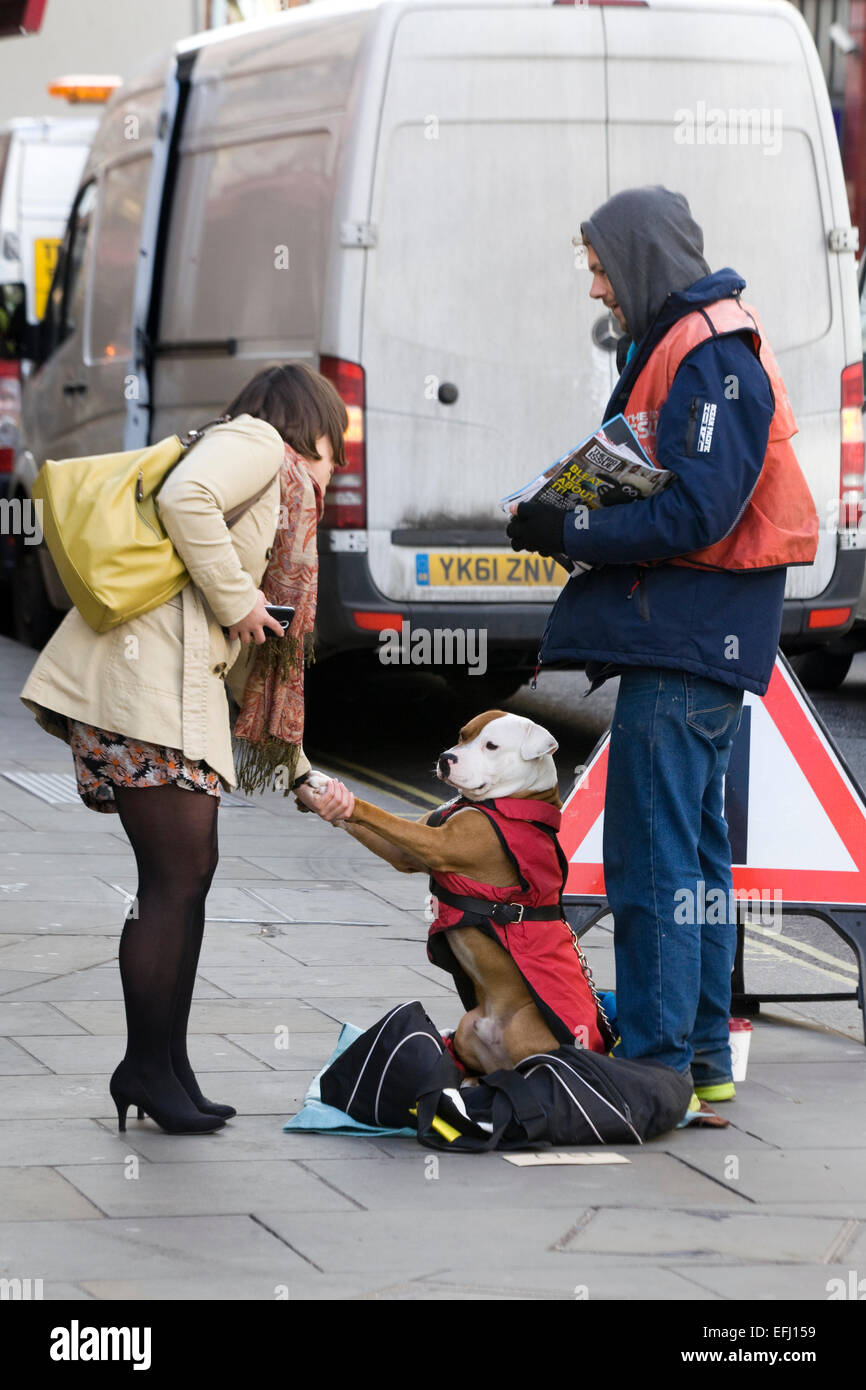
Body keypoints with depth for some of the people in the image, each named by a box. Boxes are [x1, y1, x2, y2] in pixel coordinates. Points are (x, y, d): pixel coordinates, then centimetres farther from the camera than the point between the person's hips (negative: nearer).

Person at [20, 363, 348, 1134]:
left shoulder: (282, 487, 30)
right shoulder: (255, 445, 2)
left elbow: (252, 658, 32)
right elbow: (184, 499, -21)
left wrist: (299, 771, 32)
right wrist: (237, 600, -12)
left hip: (182, 683, 10)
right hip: (147, 672, -10)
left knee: (190, 874, 11)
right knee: (177, 878, -6)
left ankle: (166, 1069, 15)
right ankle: (146, 1066, 1)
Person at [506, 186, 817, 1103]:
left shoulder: (711, 360, -15)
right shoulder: (682, 347, 18)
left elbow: (693, 515, -22)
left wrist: (569, 534, -17)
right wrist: (573, 523, 4)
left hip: (683, 647, -11)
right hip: (698, 645, 11)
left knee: (653, 860, -9)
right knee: (693, 850, 15)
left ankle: (656, 1067, -8)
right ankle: (702, 1055, 22)